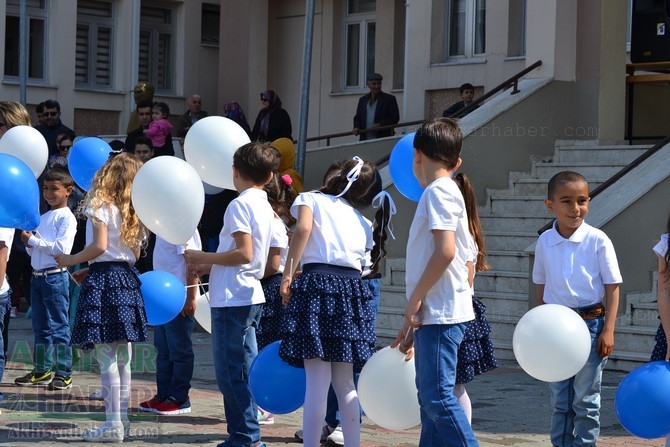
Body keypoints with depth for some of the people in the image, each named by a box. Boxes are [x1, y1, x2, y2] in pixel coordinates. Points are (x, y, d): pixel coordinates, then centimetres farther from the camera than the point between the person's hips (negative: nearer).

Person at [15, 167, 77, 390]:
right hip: (37, 276, 8)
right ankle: (41, 372, 18)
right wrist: (29, 243, -1)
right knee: (40, 327, 12)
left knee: (59, 327, -6)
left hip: (55, 277, -8)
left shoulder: (66, 217, -6)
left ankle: (64, 374, -4)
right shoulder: (43, 217, 18)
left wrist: (34, 241, -11)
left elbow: (61, 248, -18)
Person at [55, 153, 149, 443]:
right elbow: (134, 254, 15)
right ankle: (122, 419, 17)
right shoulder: (133, 212, 14)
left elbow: (100, 246, -18)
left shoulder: (100, 205, -8)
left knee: (106, 356, -7)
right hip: (128, 278, 8)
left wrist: (71, 261, -3)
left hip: (103, 280, -8)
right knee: (123, 357, 12)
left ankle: (113, 424, -8)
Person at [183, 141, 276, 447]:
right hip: (251, 296, 9)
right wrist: (209, 266, 17)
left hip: (232, 298, -9)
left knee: (229, 371, -6)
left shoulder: (239, 205, -13)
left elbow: (244, 253, -21)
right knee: (245, 370, 11)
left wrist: (203, 257, -11)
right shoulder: (265, 207, 14)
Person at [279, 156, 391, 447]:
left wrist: (288, 275, -10)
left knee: (318, 380, -7)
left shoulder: (311, 199, 11)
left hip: (317, 283, -4)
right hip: (352, 288, 4)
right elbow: (362, 261, 13)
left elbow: (303, 228, -9)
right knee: (345, 383, 12)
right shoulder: (362, 222, 24)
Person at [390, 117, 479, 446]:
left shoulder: (438, 191, -10)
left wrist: (415, 298, -13)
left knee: (437, 396, -12)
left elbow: (445, 251, -21)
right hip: (434, 315, 10)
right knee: (431, 396, 11)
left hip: (442, 314, -10)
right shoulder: (442, 192, 19)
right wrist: (413, 321, 23)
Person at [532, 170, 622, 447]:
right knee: (559, 397, 11)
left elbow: (612, 287, -6)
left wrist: (608, 330, -11)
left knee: (585, 398, 4)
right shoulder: (544, 242, 0)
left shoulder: (598, 241, -9)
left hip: (589, 323, -3)